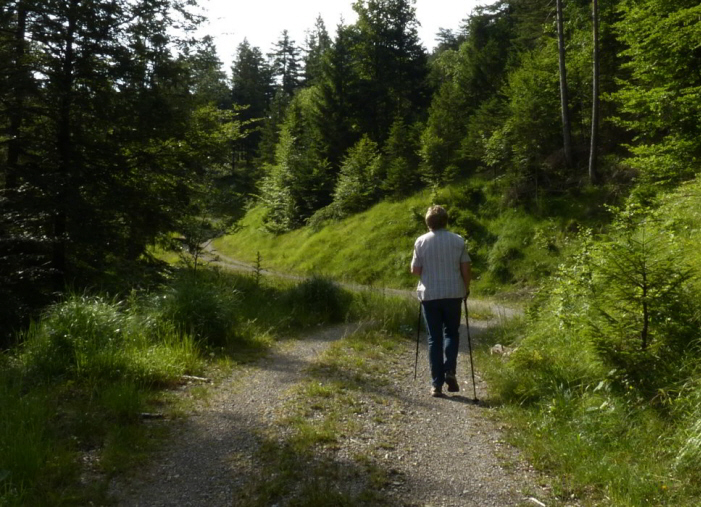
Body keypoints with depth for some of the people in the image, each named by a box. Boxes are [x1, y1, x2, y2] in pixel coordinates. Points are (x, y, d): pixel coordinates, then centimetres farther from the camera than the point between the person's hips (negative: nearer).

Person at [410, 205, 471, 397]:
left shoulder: (421, 241, -3)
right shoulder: (458, 240, 0)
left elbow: (415, 270, -2)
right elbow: (465, 268, 1)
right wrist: (466, 288, 16)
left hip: (429, 295, 0)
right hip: (453, 293, 1)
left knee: (434, 338, 6)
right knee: (451, 332, 17)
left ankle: (437, 383, 5)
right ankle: (450, 370, -2)